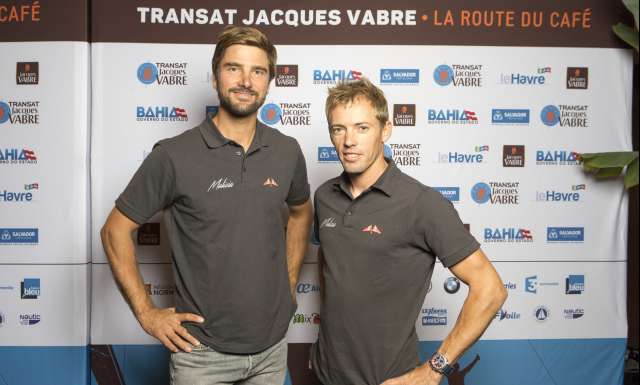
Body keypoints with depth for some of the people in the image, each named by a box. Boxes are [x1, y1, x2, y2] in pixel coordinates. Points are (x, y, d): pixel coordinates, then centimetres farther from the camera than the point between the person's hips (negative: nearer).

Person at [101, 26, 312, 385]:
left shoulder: (288, 151, -3)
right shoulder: (174, 156, -15)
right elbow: (115, 230, -7)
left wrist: (289, 284, 9)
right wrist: (146, 313, -8)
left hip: (272, 345, 4)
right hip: (203, 352, -4)